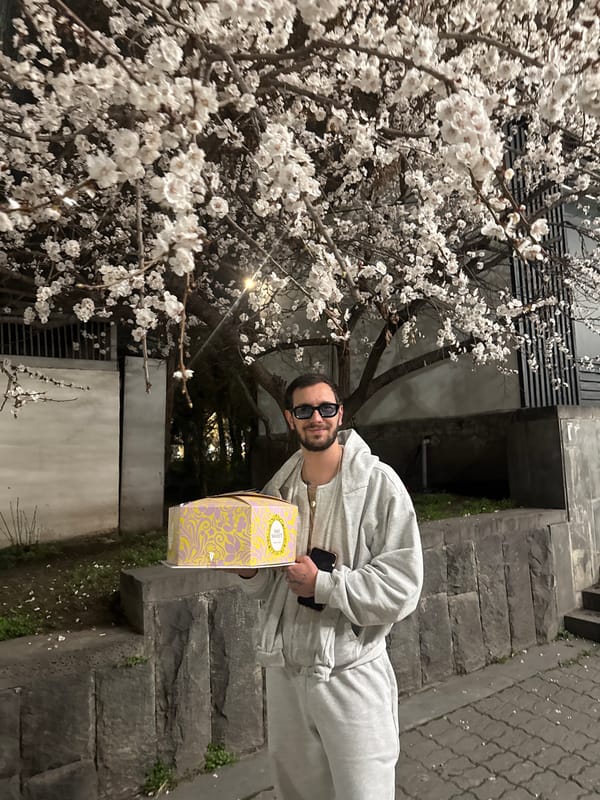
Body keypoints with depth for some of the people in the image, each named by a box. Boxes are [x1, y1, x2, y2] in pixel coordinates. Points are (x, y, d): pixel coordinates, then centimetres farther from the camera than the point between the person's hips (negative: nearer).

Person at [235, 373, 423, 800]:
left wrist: (323, 584, -21)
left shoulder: (378, 482, -14)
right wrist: (249, 571, -9)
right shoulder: (277, 489, 3)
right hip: (284, 668, 5)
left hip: (351, 673, -5)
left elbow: (402, 588, -17)